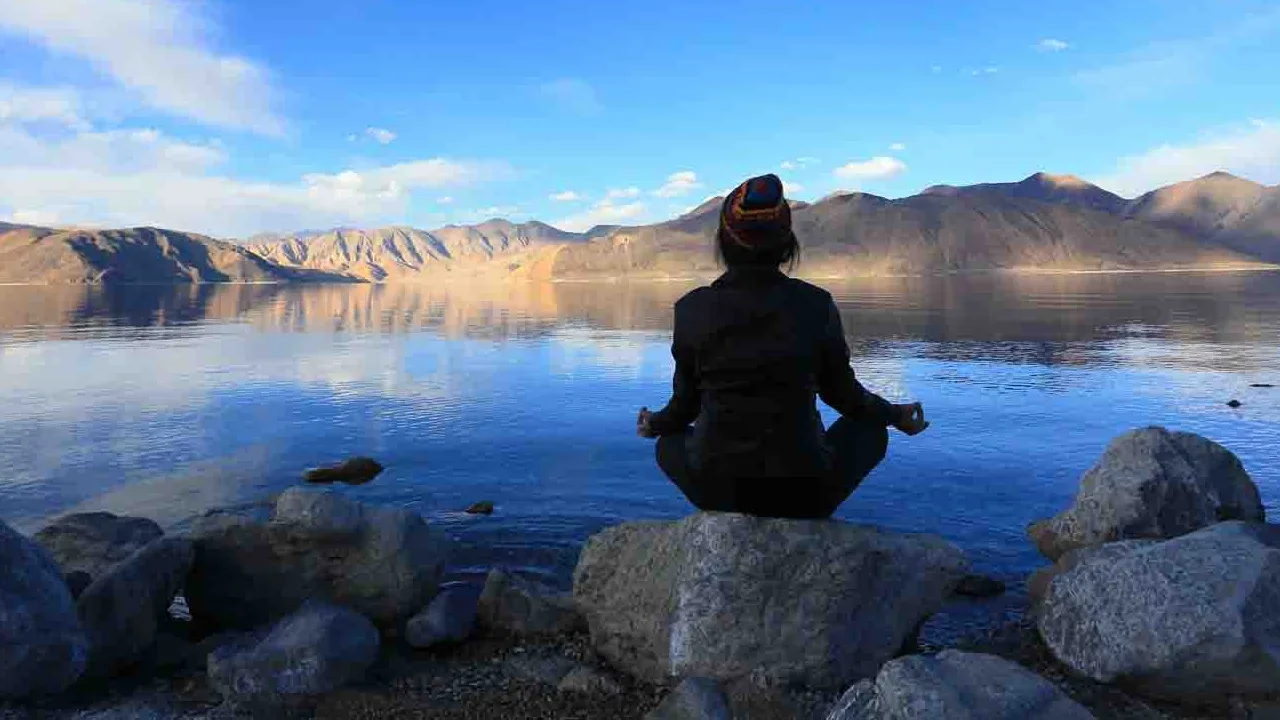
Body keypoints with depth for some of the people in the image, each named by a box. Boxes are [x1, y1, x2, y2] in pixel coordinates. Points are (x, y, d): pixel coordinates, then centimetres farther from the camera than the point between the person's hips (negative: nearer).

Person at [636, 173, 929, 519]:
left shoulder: (692, 309, -8)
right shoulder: (816, 305, -8)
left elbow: (686, 403, 2)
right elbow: (842, 392, 4)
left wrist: (655, 424, 26)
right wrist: (896, 415, 25)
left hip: (717, 491, 1)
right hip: (800, 493, 0)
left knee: (669, 443, 34)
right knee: (871, 432, 27)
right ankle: (804, 520, 21)